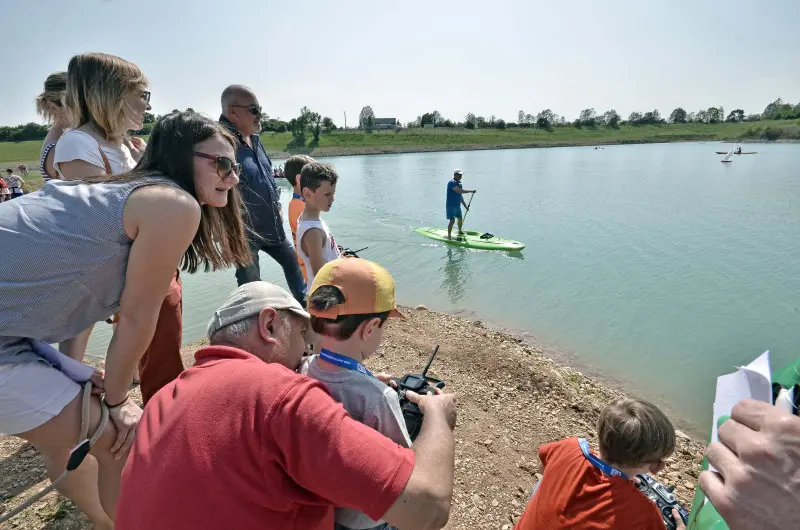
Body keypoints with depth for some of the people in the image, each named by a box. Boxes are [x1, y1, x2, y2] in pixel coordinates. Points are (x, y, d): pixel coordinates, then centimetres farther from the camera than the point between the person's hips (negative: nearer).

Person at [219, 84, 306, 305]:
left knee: (292, 260, 23)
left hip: (270, 225, 9)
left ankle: (302, 302, 44)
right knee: (250, 285, 4)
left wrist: (277, 207, 16)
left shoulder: (254, 138, 8)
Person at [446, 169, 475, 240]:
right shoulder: (452, 183, -16)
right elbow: (459, 191, -30)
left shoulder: (459, 183, 13)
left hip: (457, 205, 9)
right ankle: (449, 236, -2)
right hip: (451, 205, -9)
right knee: (452, 221, -11)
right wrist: (470, 191, -28)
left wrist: (465, 205, 16)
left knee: (460, 219, 20)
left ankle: (460, 232, 42)